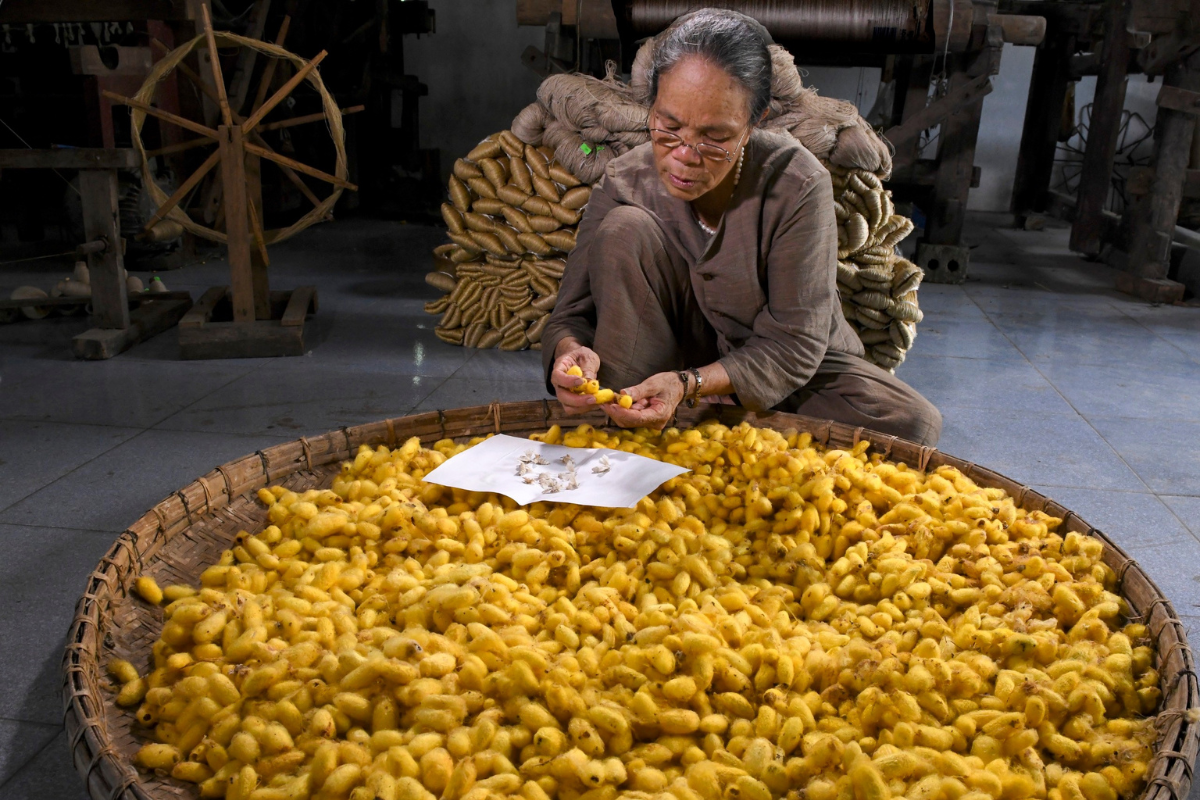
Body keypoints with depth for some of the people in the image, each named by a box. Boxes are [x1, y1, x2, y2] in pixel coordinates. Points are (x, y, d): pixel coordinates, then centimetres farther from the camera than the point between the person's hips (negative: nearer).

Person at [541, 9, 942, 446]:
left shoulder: (797, 185, -24)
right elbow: (572, 315, -12)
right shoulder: (624, 183, -15)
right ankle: (625, 433, -17)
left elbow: (794, 345, -23)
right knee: (623, 230, -23)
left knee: (913, 425, -25)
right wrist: (570, 350, -37)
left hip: (794, 374, 1)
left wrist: (689, 385, -38)